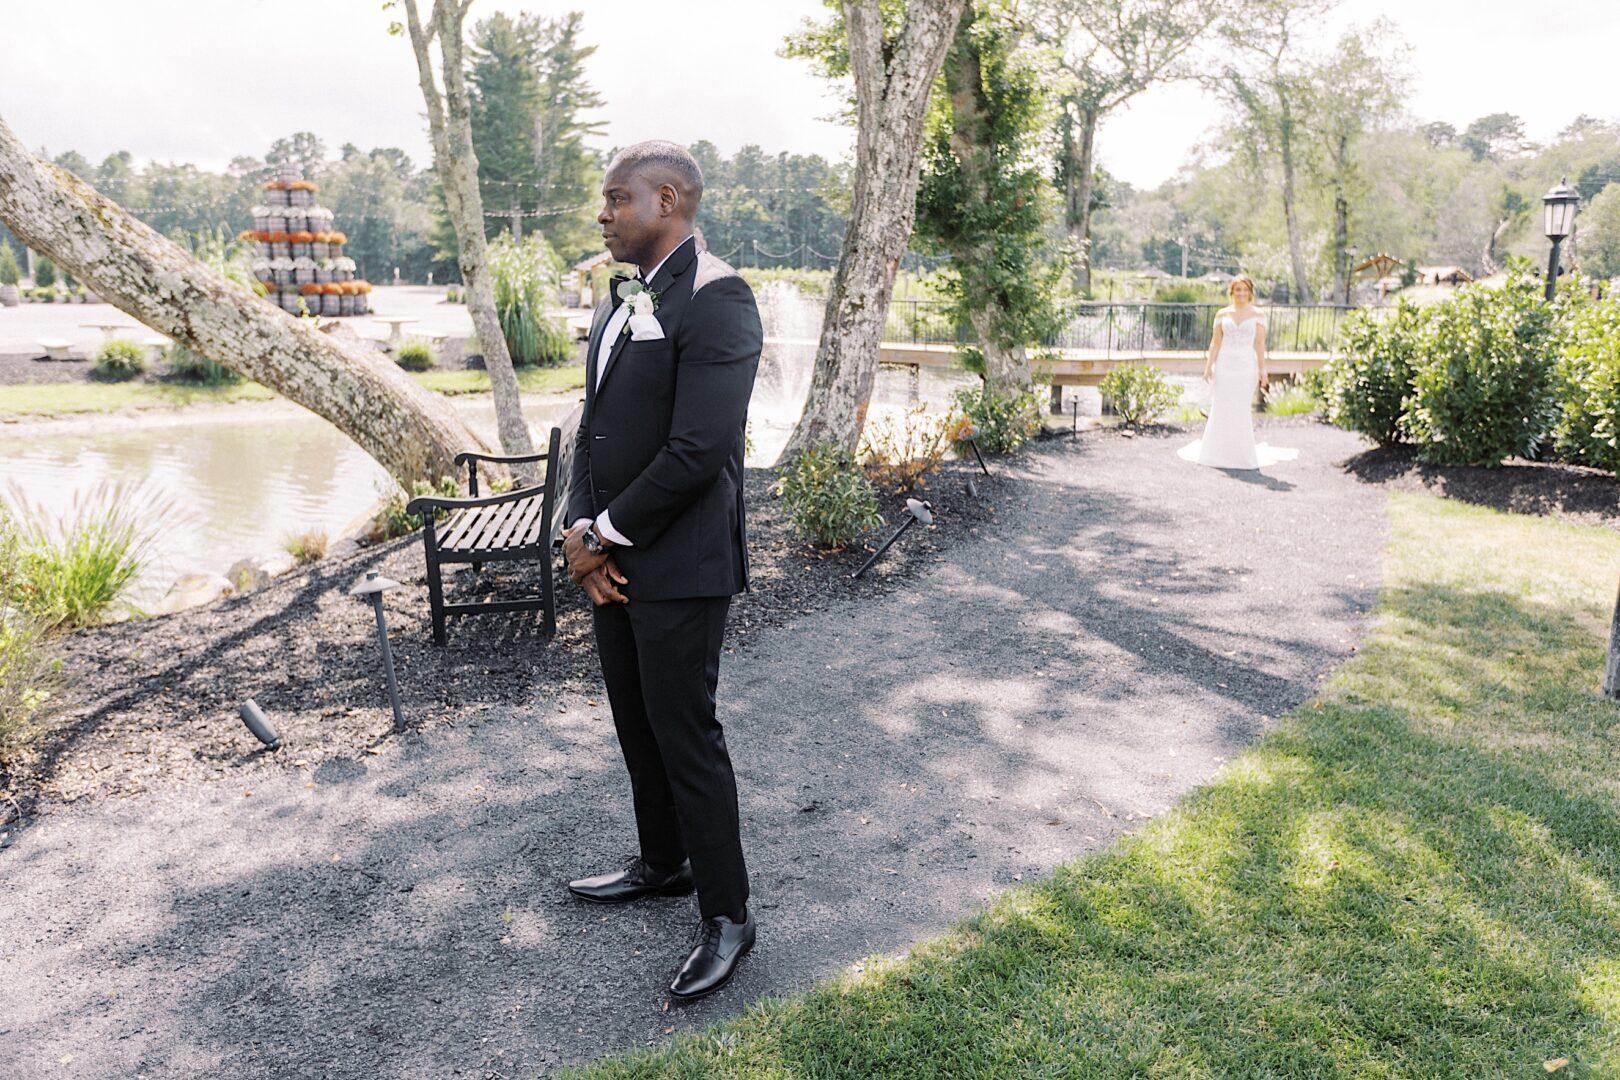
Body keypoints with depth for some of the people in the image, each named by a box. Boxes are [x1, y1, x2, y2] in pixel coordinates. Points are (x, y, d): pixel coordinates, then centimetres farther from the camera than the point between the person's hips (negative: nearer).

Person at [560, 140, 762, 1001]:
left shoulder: (715, 300, -16)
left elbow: (697, 450, -23)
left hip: (679, 567, -8)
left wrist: (605, 535, -14)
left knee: (685, 736, 0)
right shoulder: (618, 302, 13)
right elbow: (593, 424, 13)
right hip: (612, 563, 9)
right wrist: (581, 531, -1)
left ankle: (727, 915, 17)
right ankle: (664, 863, 39)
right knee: (637, 727, 19)